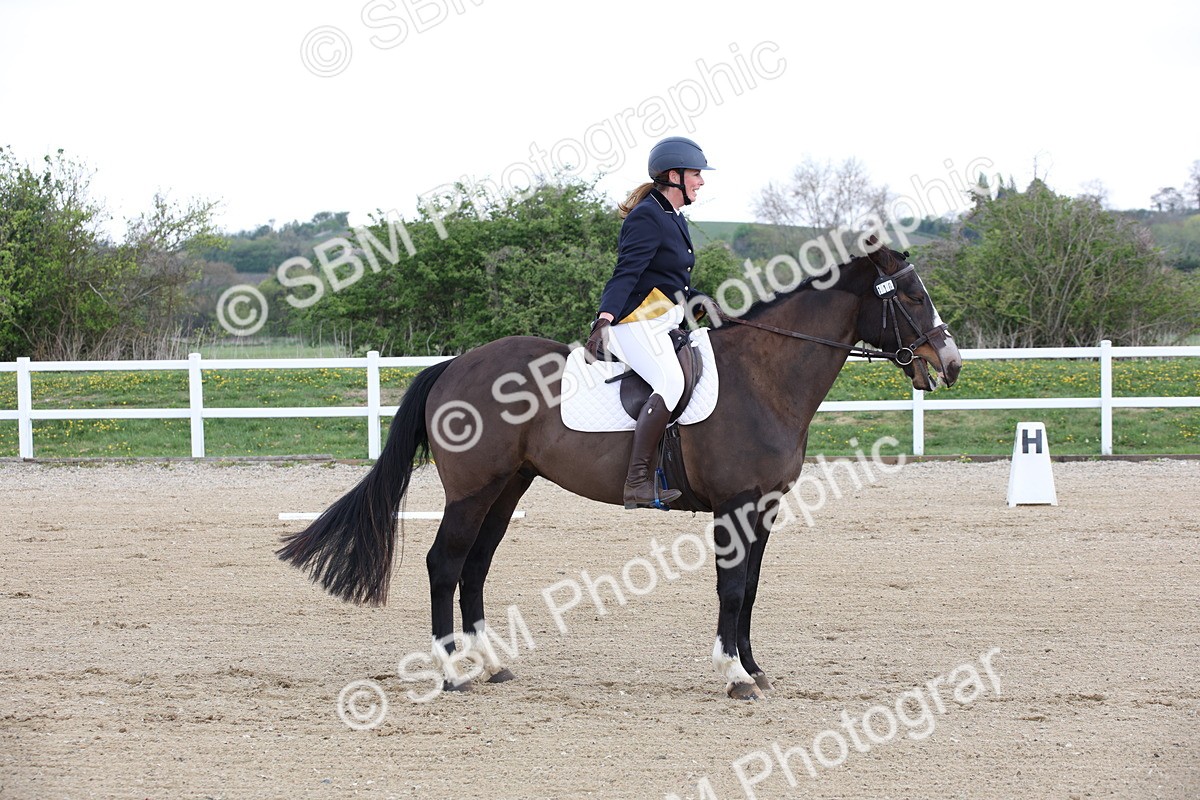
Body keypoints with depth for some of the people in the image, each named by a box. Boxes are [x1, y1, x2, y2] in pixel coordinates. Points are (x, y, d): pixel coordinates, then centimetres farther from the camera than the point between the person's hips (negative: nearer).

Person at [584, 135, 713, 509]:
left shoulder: (674, 218, 20)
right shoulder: (647, 218, -12)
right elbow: (625, 274, -22)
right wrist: (604, 319, -34)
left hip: (665, 321, 11)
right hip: (638, 320, -11)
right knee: (671, 383, -30)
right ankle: (637, 482, -37)